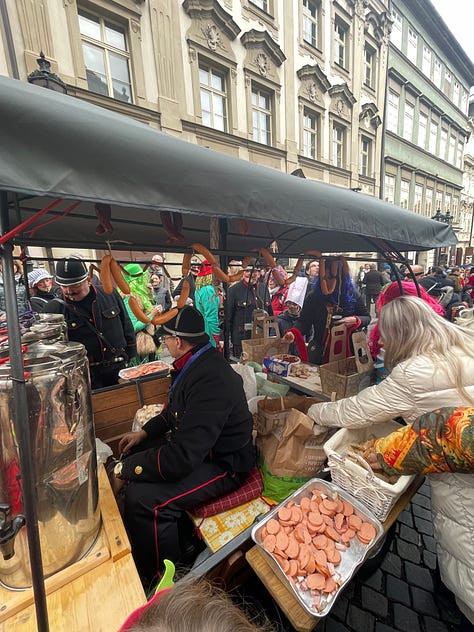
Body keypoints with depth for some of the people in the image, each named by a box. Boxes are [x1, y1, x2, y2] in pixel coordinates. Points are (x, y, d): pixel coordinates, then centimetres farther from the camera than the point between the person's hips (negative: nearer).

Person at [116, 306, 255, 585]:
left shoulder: (210, 381, -34)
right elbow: (176, 409, 15)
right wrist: (144, 432, 8)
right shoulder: (200, 362, -3)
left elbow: (182, 458, -32)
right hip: (193, 443, 10)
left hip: (223, 463, -9)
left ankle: (161, 575, 7)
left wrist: (127, 467, -18)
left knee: (142, 497, -23)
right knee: (135, 452, 13)